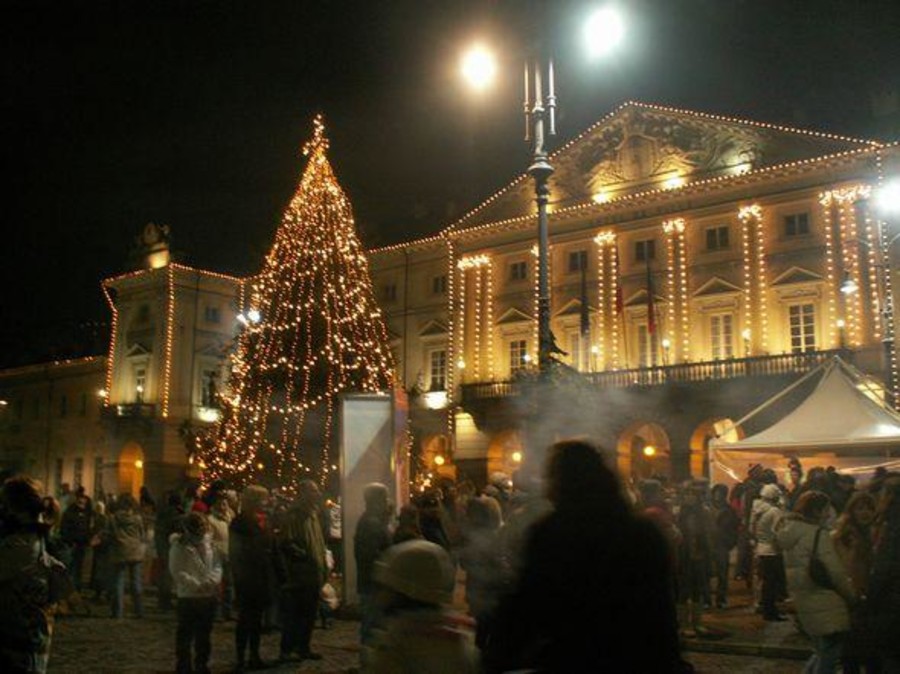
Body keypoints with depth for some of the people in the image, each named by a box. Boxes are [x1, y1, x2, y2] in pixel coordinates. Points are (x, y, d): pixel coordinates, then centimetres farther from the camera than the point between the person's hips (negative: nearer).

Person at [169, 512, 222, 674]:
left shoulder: (208, 542, 7)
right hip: (188, 597, -5)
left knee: (204, 634, 17)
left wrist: (213, 580, -11)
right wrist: (197, 585, -21)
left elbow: (217, 564, 9)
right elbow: (177, 572, -15)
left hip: (209, 596, 6)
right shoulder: (179, 546, -10)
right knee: (185, 633, 3)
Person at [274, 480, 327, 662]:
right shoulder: (293, 515, -13)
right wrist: (304, 555, -22)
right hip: (298, 575, -8)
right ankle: (287, 649, 9)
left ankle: (303, 648, 24)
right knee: (293, 614, 0)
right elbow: (285, 543, -22)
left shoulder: (313, 515, 14)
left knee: (309, 614, 14)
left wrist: (323, 569, 14)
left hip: (314, 574, 8)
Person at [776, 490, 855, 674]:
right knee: (829, 658, 1)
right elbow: (836, 573, -15)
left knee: (821, 654, 21)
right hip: (825, 605, -9)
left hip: (803, 602, 9)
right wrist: (853, 596, -2)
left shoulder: (790, 532, 10)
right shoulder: (819, 534, -16)